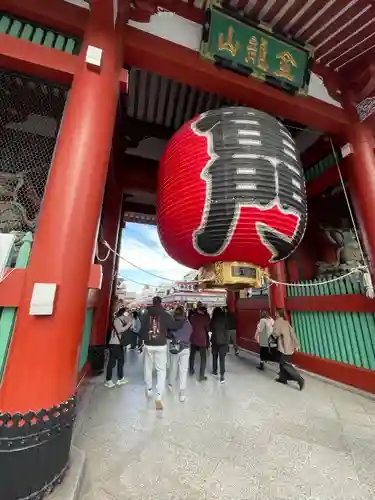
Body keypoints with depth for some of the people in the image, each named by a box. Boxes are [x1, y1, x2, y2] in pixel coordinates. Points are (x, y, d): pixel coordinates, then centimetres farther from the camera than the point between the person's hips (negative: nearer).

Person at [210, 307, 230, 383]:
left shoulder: (213, 320, -8)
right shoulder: (225, 320, -7)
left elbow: (210, 330, 3)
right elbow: (227, 332, -2)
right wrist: (227, 342, 8)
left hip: (215, 341, 1)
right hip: (223, 341, 0)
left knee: (214, 356, 19)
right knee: (222, 358, 3)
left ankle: (214, 371, 33)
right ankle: (222, 376, -3)